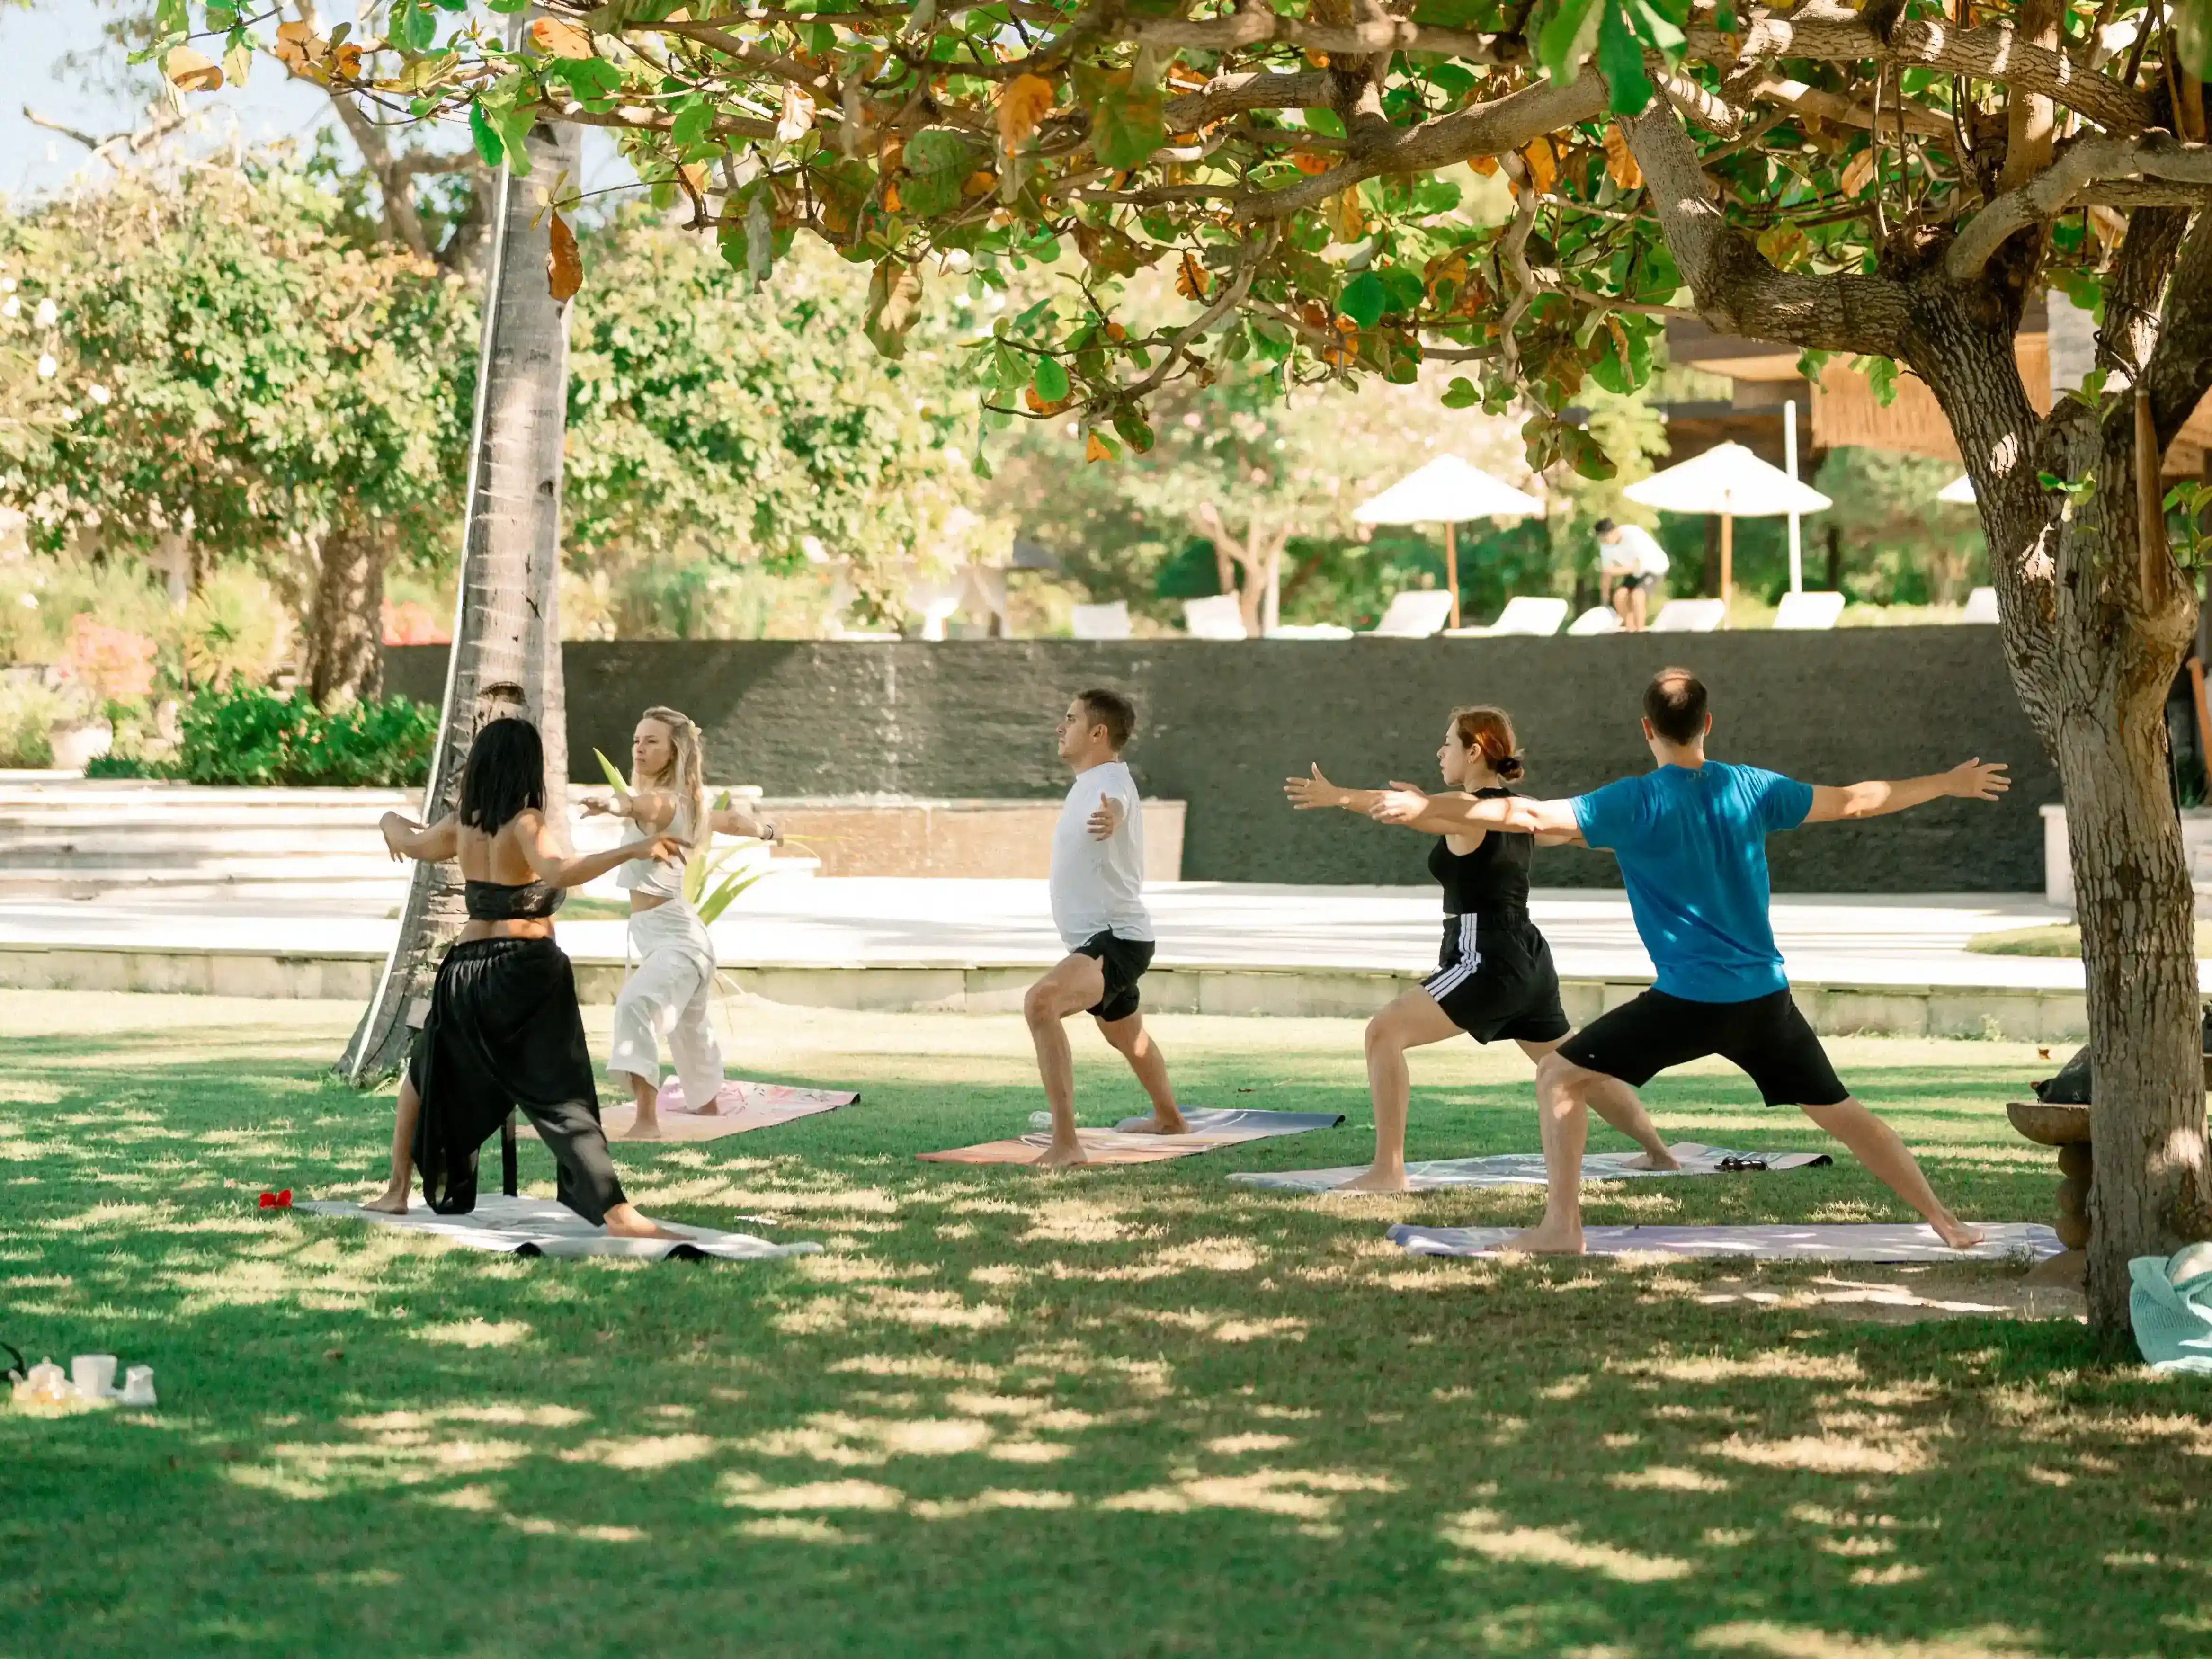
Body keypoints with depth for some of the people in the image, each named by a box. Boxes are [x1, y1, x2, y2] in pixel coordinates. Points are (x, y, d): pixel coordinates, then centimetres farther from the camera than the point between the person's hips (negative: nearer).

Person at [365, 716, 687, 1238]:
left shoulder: (463, 824, 7)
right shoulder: (525, 824, -10)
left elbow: (412, 844, 28)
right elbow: (560, 872, -30)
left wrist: (393, 821, 51)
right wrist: (630, 852, -37)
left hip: (466, 968, 5)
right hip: (527, 969, -5)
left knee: (427, 1074, 27)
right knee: (564, 1098, -10)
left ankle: (397, 1191, 29)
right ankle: (617, 1214, -20)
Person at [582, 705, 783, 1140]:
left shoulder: (668, 802, -18)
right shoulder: (689, 806, 10)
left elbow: (647, 804, -43)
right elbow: (731, 819, 30)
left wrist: (616, 804, -67)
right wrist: (766, 830, 53)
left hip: (674, 936, -11)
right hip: (676, 935, 11)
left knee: (635, 1004, -33)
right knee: (688, 1025, 33)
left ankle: (647, 1121, -45)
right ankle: (708, 1102, 58)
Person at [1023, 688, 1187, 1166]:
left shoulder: (1111, 780, -20)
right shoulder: (1090, 783, 11)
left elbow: (1115, 806, -46)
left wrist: (1109, 817, -69)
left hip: (1118, 939, -11)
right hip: (1100, 937, 11)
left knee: (1041, 1002, -35)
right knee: (1127, 1036, 34)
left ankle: (1066, 1145, -40)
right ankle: (1170, 1119, 61)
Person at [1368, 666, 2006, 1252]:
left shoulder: (1634, 803, -7)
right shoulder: (1751, 788, 5)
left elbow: (1529, 815, -11)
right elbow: (1855, 801, 14)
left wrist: (1426, 808, -2)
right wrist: (1950, 784, 28)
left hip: (1688, 1002, -5)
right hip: (1767, 998, 5)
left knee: (1560, 1077, 5)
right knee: (1841, 1112, 19)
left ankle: (1561, 1225, -5)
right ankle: (1944, 1222, 21)